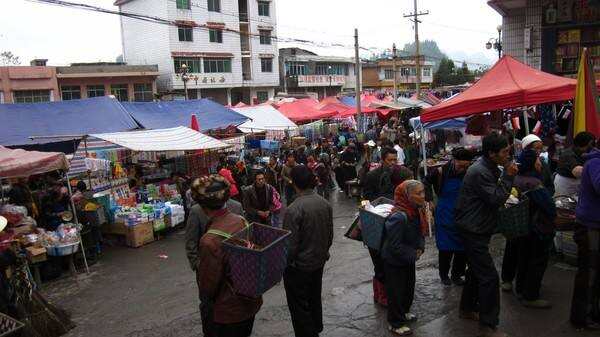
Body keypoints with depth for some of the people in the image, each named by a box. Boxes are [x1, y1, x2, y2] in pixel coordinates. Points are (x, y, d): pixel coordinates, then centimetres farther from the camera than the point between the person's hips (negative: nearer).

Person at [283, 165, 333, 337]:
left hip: (299, 266, -7)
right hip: (319, 262, 8)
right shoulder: (325, 204, -5)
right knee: (315, 299, 26)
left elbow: (290, 244, -23)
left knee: (299, 305, 10)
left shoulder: (293, 209, -27)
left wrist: (284, 263, -6)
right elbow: (330, 235, 6)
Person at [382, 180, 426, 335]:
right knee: (396, 291, 7)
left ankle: (404, 312, 48)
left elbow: (418, 232, 10)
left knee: (409, 286, 24)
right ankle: (395, 323, 25)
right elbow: (395, 246, -30)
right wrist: (413, 255, -20)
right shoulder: (398, 217, -33)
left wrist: (420, 247, -7)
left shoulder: (413, 211, -5)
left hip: (409, 259, 9)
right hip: (395, 261, -9)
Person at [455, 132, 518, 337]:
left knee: (476, 270, 22)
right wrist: (508, 176, -19)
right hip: (472, 231, -11)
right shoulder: (479, 172, -23)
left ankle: (468, 309, 37)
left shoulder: (490, 168, 9)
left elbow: (494, 198, 15)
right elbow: (496, 199, -23)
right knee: (489, 277, -10)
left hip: (477, 229, 11)